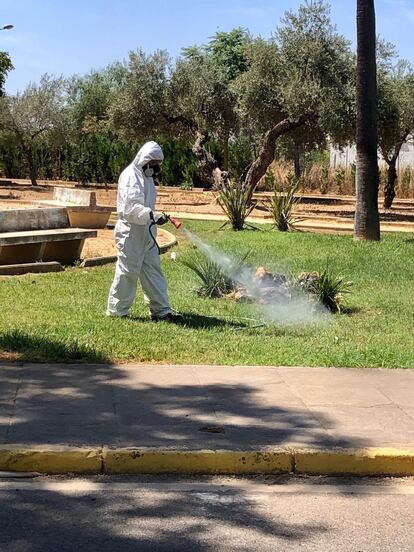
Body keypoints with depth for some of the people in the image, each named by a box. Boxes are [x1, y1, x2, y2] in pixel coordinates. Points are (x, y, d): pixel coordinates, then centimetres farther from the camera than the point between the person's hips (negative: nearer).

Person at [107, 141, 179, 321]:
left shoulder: (146, 177, 16)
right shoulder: (130, 175, -14)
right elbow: (131, 207, -26)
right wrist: (152, 215, -36)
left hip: (146, 234, 9)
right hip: (130, 233, -9)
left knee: (153, 271, 8)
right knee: (127, 272, -2)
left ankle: (161, 310, 12)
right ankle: (117, 311, 9)